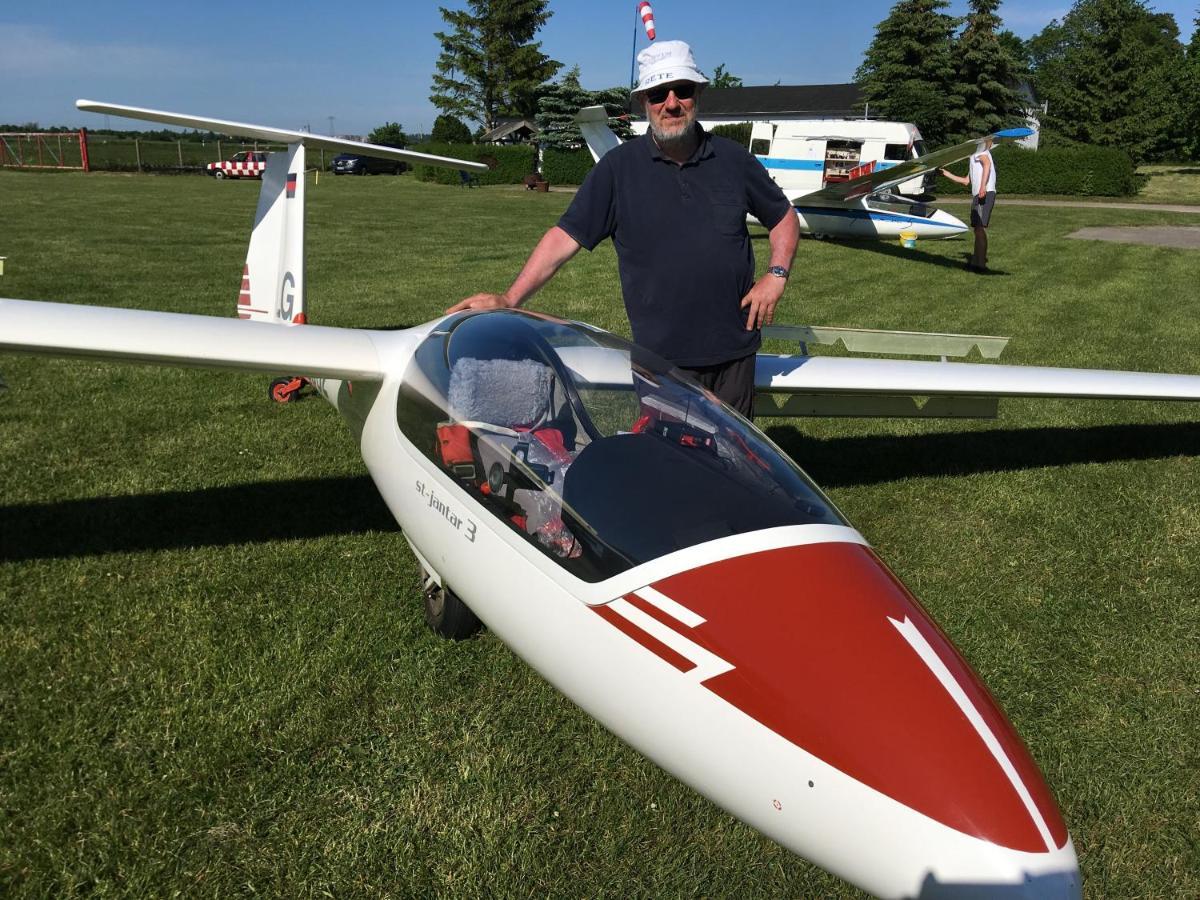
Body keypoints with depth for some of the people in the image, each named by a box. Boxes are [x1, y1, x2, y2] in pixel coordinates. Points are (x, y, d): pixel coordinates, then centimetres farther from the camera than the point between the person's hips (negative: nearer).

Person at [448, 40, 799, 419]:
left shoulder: (733, 159, 5)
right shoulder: (618, 168, -2)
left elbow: (783, 217, 17)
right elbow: (565, 236, -6)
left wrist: (776, 275, 0)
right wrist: (510, 298, -15)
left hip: (735, 350, 3)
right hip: (662, 357, -2)